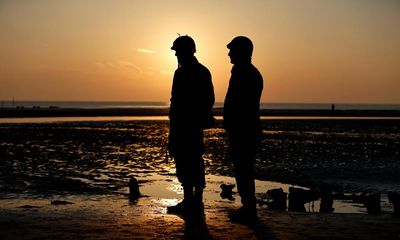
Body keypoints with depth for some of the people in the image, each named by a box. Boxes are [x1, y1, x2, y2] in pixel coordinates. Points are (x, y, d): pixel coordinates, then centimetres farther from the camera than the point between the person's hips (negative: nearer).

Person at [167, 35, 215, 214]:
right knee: (196, 162, 11)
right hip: (198, 124, 9)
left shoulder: (182, 73, -13)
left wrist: (173, 128, -16)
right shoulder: (204, 72, 13)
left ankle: (188, 201, -5)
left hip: (184, 125, -9)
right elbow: (210, 100, 15)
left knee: (184, 164, -6)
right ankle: (197, 200, 16)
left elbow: (177, 102, -17)